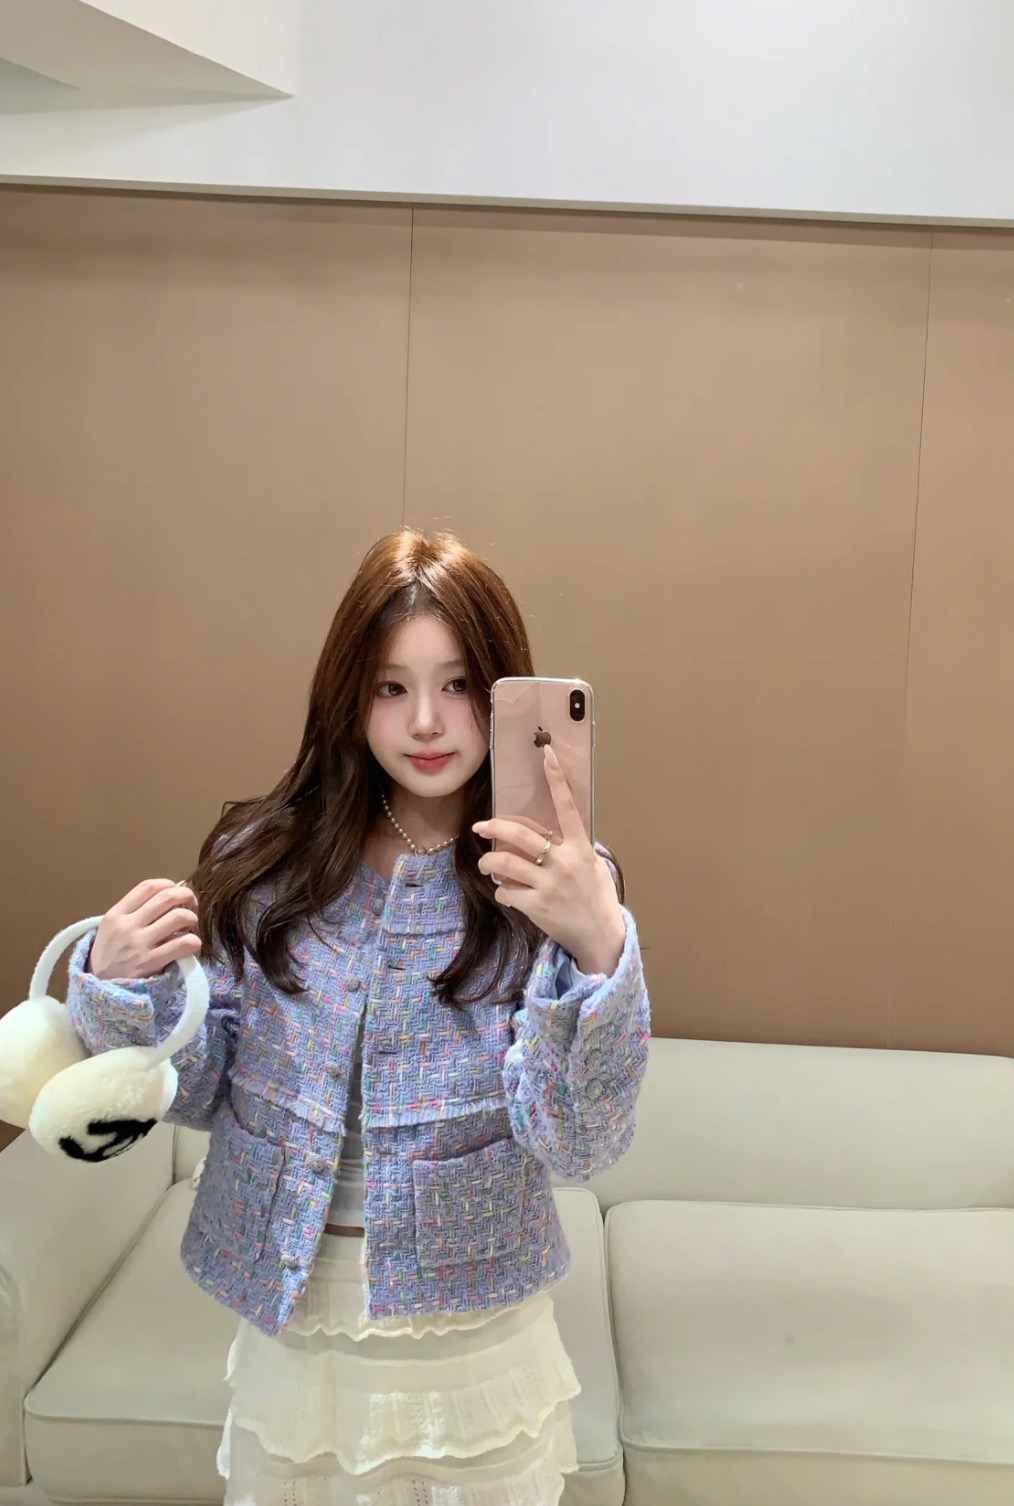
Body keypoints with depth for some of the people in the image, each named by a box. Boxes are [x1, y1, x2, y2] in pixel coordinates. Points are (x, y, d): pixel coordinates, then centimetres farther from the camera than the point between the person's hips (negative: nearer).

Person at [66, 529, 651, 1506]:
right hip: (289, 1318, 2)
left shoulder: (551, 886, -15)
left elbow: (580, 1146, -21)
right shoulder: (265, 861, -8)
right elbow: (200, 1092, 0)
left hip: (474, 1334, -2)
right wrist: (119, 986, -20)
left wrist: (599, 949, -37)